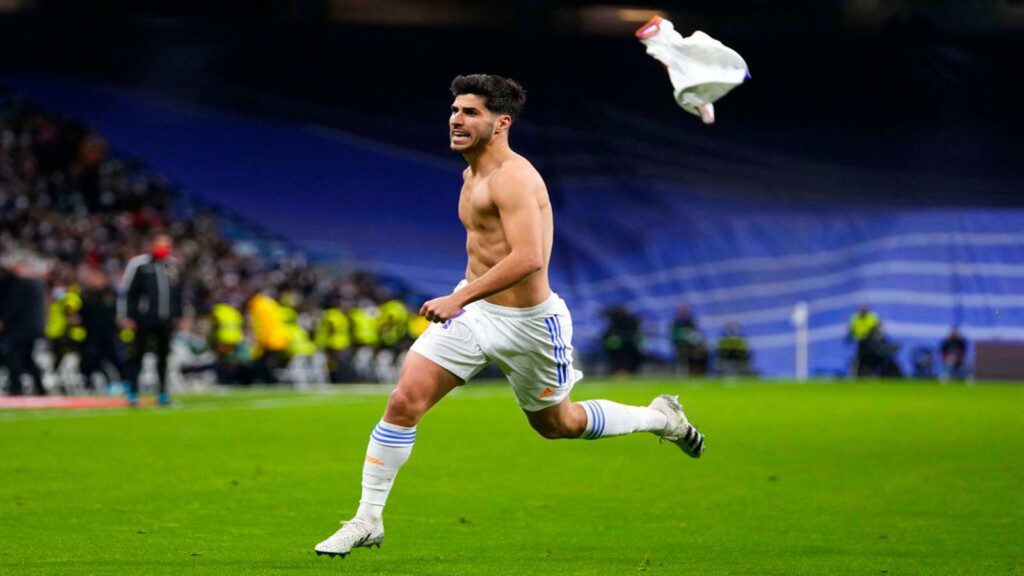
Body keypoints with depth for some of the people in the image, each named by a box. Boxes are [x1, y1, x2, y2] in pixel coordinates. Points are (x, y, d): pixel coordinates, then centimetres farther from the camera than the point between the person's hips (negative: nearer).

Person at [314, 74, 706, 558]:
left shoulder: (513, 178, -23)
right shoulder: (473, 174, 6)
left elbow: (528, 259, -35)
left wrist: (460, 298, -36)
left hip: (527, 322, -7)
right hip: (471, 311, 7)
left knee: (559, 424, 15)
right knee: (404, 400, -11)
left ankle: (661, 418, 40)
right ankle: (367, 520, -4)